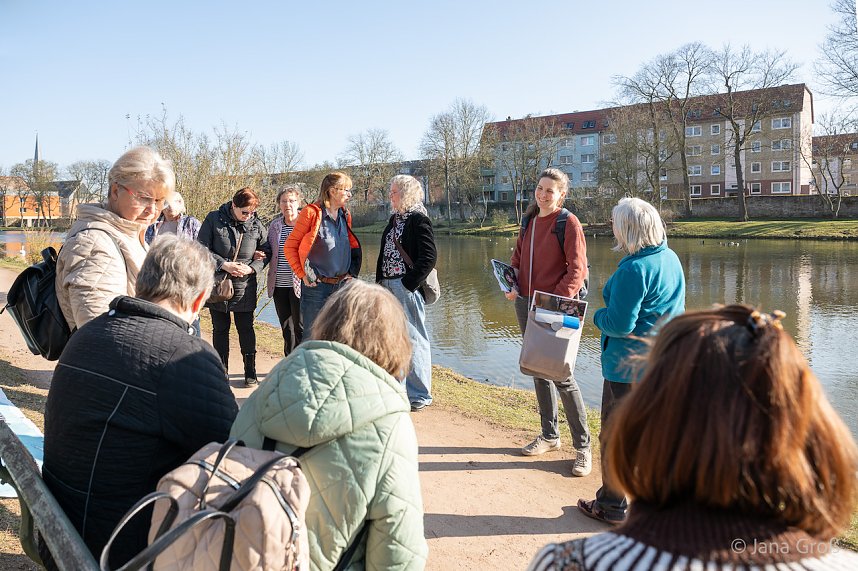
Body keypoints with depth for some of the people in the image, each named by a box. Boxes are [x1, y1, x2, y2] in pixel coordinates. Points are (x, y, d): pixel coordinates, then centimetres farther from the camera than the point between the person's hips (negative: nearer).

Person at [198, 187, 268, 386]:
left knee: (246, 328, 5)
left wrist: (251, 268, -12)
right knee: (220, 328, 10)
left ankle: (250, 371, 18)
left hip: (245, 286, 0)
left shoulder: (256, 224, -1)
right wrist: (224, 265, -16)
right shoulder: (214, 219, -5)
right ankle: (222, 371, 23)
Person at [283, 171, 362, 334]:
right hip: (316, 286, -6)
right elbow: (290, 246, -6)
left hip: (342, 285, 6)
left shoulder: (345, 215, 9)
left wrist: (351, 273, 10)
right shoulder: (311, 213, -9)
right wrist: (303, 275, -9)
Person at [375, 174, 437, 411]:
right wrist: (381, 282, 10)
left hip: (407, 288, -9)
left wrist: (409, 284, -19)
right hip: (389, 286, 9)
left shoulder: (419, 220, -10)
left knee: (413, 339, -3)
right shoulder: (395, 219, 16)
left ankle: (420, 395, 8)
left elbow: (429, 257, -17)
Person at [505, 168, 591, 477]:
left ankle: (583, 445, 9)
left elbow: (577, 270, -14)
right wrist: (511, 285, 0)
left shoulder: (569, 223, -9)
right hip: (525, 304, 7)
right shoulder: (529, 221, 11)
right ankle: (549, 435, 29)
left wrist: (558, 301, -25)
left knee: (562, 375, -4)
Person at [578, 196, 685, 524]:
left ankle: (611, 506, 20)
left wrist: (598, 316, -4)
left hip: (629, 365, -9)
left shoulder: (633, 269, -24)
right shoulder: (671, 258, 5)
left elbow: (619, 324, -24)